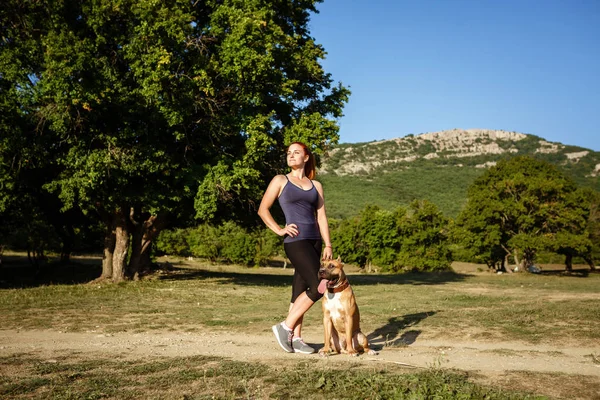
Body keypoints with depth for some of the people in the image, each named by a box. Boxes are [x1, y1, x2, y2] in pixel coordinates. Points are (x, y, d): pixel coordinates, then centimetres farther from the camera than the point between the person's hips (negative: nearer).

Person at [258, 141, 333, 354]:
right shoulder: (280, 181, 5)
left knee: (301, 290, 6)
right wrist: (279, 230, -6)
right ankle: (285, 327, -3)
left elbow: (321, 217, 11)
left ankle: (295, 338, 13)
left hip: (314, 241, 5)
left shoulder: (316, 185, 16)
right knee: (317, 287, -15)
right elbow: (263, 209, 4)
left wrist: (328, 245, 3)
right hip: (295, 241, -5)